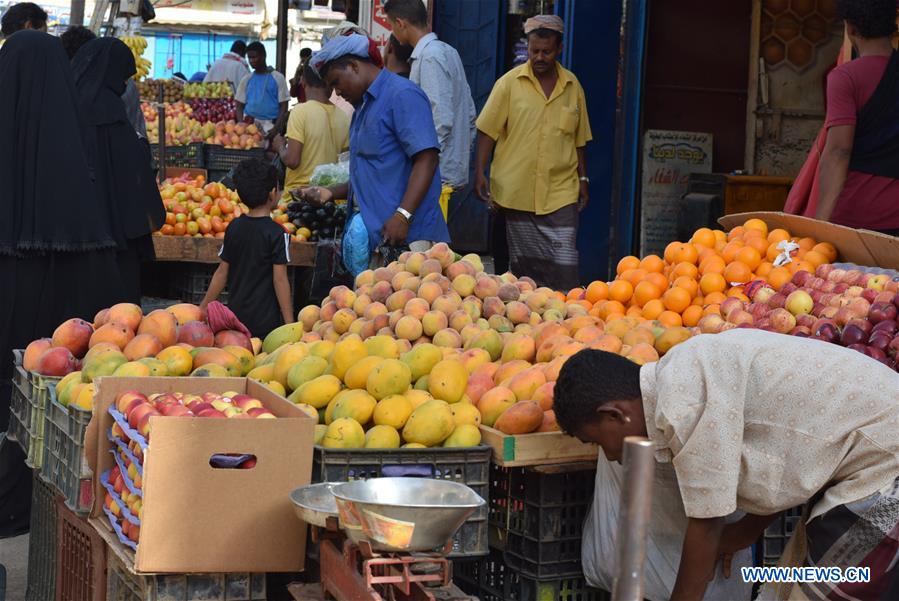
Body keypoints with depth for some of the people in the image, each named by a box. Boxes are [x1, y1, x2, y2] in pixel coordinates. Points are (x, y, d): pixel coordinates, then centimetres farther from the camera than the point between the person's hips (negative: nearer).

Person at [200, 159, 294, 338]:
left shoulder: (234, 228, 6)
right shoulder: (277, 234, -10)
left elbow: (222, 272, 9)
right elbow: (280, 279, -11)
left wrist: (203, 308, 19)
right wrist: (289, 323, -6)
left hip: (235, 316, 5)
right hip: (266, 321, -5)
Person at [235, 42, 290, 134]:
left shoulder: (278, 78, 3)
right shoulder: (246, 79, 12)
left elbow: (283, 106, 1)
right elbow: (240, 105, 13)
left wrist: (277, 127, -11)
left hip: (270, 124, -3)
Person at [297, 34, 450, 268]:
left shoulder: (402, 95, -8)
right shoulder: (363, 105, 24)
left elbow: (426, 159, -18)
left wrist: (403, 216, -25)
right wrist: (331, 193, 17)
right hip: (372, 236, 9)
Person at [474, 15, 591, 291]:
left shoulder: (573, 86, 8)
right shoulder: (510, 83, 0)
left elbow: (579, 138, 15)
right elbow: (488, 131, -1)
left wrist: (583, 179, 12)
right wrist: (480, 173, -9)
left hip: (561, 192, 1)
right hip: (517, 192, -1)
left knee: (564, 264, -9)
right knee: (522, 263, 8)